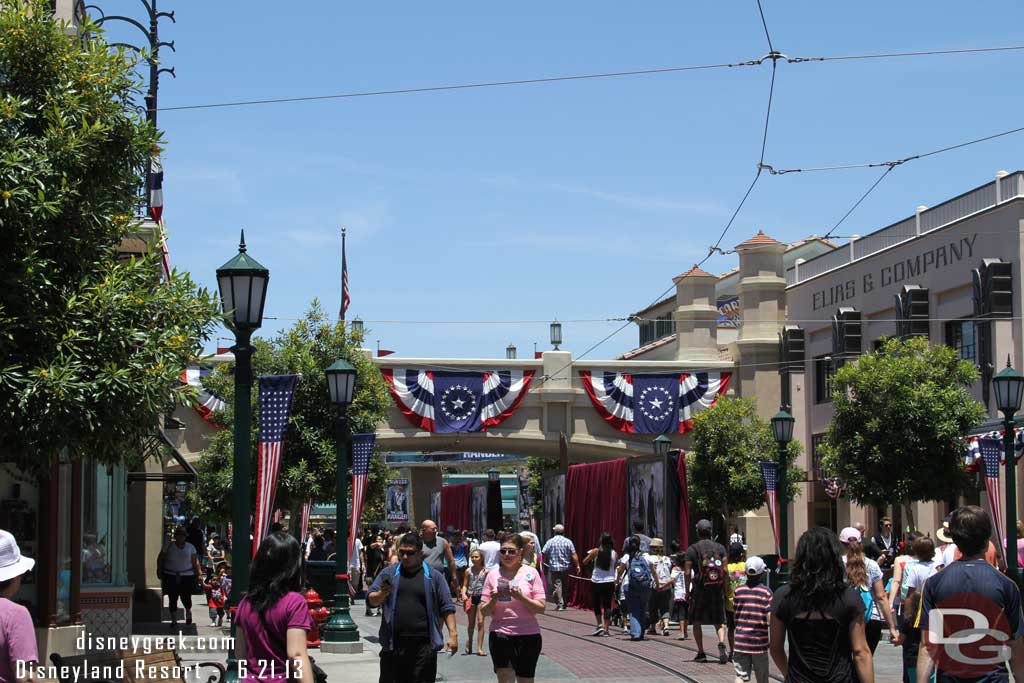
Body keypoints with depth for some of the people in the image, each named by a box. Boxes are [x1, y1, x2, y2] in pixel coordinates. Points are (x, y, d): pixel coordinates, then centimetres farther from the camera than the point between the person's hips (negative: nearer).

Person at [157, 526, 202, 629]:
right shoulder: (168, 546, 5)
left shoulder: (190, 547, 7)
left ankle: (188, 612, 30)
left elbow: (195, 561, 6)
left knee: (186, 597, -5)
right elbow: (160, 558, 11)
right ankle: (174, 621, 13)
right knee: (172, 599, -1)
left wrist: (198, 571, -5)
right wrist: (159, 570, 2)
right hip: (170, 576, 0)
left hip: (187, 576, 0)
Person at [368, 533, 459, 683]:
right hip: (393, 645, 1)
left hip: (423, 647, -1)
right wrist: (382, 594, -16)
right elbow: (371, 600, 6)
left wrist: (453, 634, -4)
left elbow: (446, 608, 6)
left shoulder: (434, 576, 7)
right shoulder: (389, 574, 11)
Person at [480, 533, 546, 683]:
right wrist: (494, 599, -13)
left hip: (528, 635, 0)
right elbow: (484, 611, 6)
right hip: (500, 635, 0)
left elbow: (541, 608, -3)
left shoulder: (531, 573, 1)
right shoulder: (493, 575, 6)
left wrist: (520, 597, -18)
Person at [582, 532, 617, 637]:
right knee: (607, 605, 5)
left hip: (596, 582, -1)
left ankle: (599, 625, 2)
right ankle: (606, 629, 2)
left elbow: (584, 562, 2)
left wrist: (590, 555, 17)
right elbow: (615, 567, 6)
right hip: (609, 582, 1)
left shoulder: (595, 551, -8)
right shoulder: (614, 553, -3)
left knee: (597, 604, 14)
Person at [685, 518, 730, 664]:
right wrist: (726, 589, 5)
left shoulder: (692, 550, -1)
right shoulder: (720, 548, 6)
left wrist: (687, 590, 3)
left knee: (697, 622, 12)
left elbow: (687, 572, -6)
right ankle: (721, 643, -19)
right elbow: (725, 570, 0)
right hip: (718, 589, 2)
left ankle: (701, 653, 10)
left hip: (700, 588, -2)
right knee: (719, 622, 9)